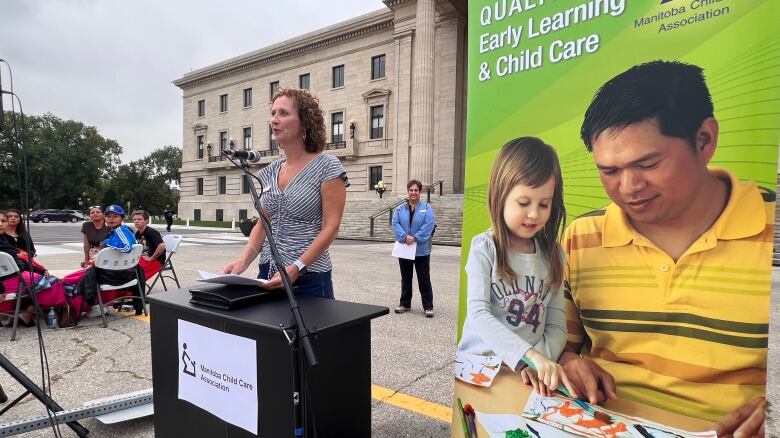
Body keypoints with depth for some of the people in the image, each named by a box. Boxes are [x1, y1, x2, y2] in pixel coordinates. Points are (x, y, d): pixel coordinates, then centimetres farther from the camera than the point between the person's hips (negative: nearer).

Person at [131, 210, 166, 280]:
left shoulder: (152, 232, -18)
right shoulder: (137, 233, 8)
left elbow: (162, 246, -32)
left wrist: (151, 258, -21)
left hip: (157, 260, -9)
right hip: (143, 258, 9)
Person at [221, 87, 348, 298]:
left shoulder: (327, 166, -11)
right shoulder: (269, 172, 8)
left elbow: (330, 228, -16)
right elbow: (263, 224, 10)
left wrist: (296, 269, -25)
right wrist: (243, 260, -6)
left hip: (308, 278, -6)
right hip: (268, 273, 6)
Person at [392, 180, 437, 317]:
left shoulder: (427, 208, -1)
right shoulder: (400, 209, 7)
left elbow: (429, 225, -13)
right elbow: (395, 224, -4)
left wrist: (415, 238, -21)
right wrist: (405, 237, -21)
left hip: (421, 250, -3)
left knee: (424, 279, 2)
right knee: (405, 278, 14)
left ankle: (428, 306, 10)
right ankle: (405, 304, 26)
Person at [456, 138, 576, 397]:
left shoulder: (553, 254, 6)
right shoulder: (484, 248, -6)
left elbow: (557, 325, 4)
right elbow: (478, 314, -15)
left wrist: (539, 362, -14)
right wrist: (529, 355, -26)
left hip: (532, 374, 2)